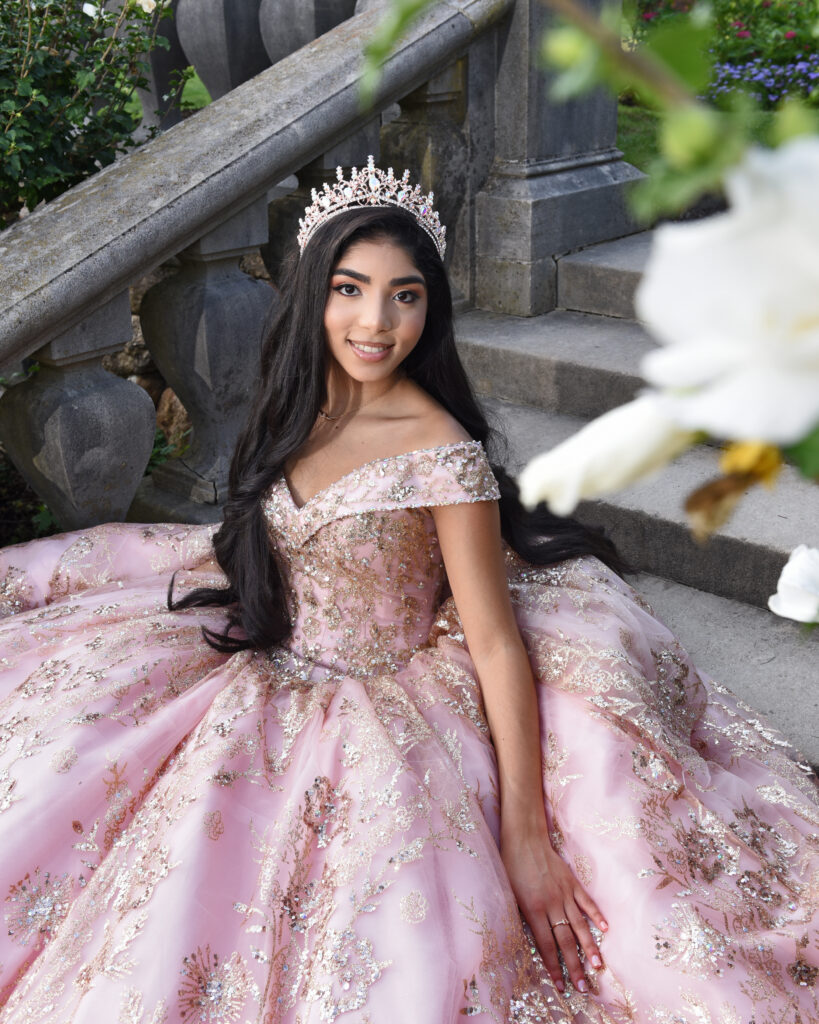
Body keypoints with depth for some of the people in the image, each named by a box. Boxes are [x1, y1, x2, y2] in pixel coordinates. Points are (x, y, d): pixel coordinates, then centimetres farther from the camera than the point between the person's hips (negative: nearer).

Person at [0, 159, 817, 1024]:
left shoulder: (444, 455, -23)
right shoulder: (297, 409, -2)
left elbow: (496, 645, -21)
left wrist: (528, 837, -22)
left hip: (383, 714, -6)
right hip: (267, 675, 6)